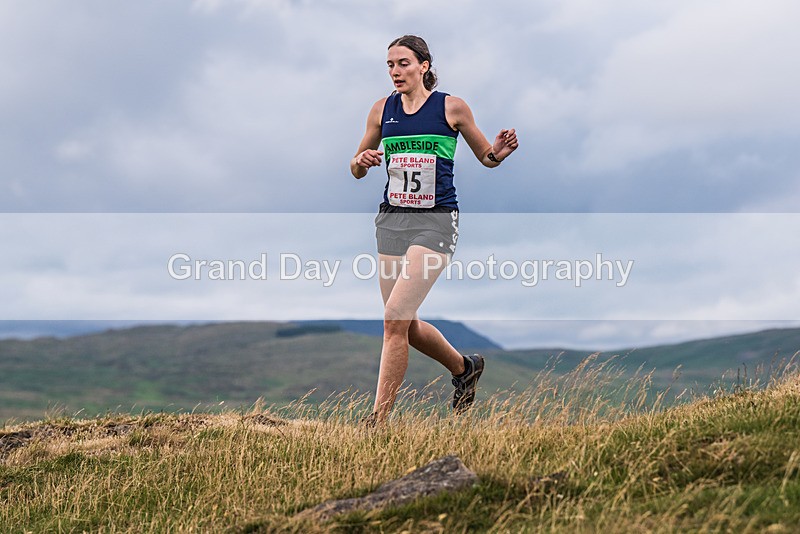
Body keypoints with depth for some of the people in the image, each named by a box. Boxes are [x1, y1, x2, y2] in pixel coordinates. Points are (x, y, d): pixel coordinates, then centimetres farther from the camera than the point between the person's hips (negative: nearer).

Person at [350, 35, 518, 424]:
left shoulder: (452, 107, -1)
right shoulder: (382, 110, 8)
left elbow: (485, 157, 11)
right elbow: (357, 170, 17)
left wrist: (498, 153, -12)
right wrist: (362, 161, -6)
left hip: (436, 221, -5)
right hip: (391, 220, 5)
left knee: (395, 317, -17)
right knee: (406, 326, 9)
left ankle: (378, 421, -11)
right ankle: (465, 367, 38)